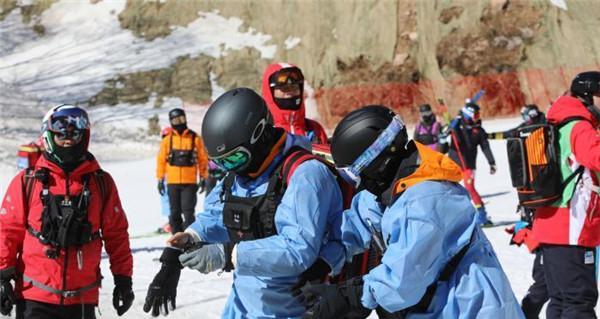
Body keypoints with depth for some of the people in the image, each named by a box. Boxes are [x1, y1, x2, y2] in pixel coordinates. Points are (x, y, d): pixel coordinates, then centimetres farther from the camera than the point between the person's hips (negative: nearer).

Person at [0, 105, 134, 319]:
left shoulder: (101, 183, 4)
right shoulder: (27, 182, -1)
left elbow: (116, 234, 9)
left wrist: (123, 278, 8)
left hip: (82, 298, 2)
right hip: (35, 296, -2)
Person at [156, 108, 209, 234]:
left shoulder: (195, 138, 1)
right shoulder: (168, 139, 5)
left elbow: (203, 159, 4)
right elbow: (161, 160, 6)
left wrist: (203, 178, 2)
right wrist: (160, 179, 3)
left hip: (190, 182, -2)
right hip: (172, 182, 2)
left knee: (188, 210, -8)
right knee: (175, 211, 8)